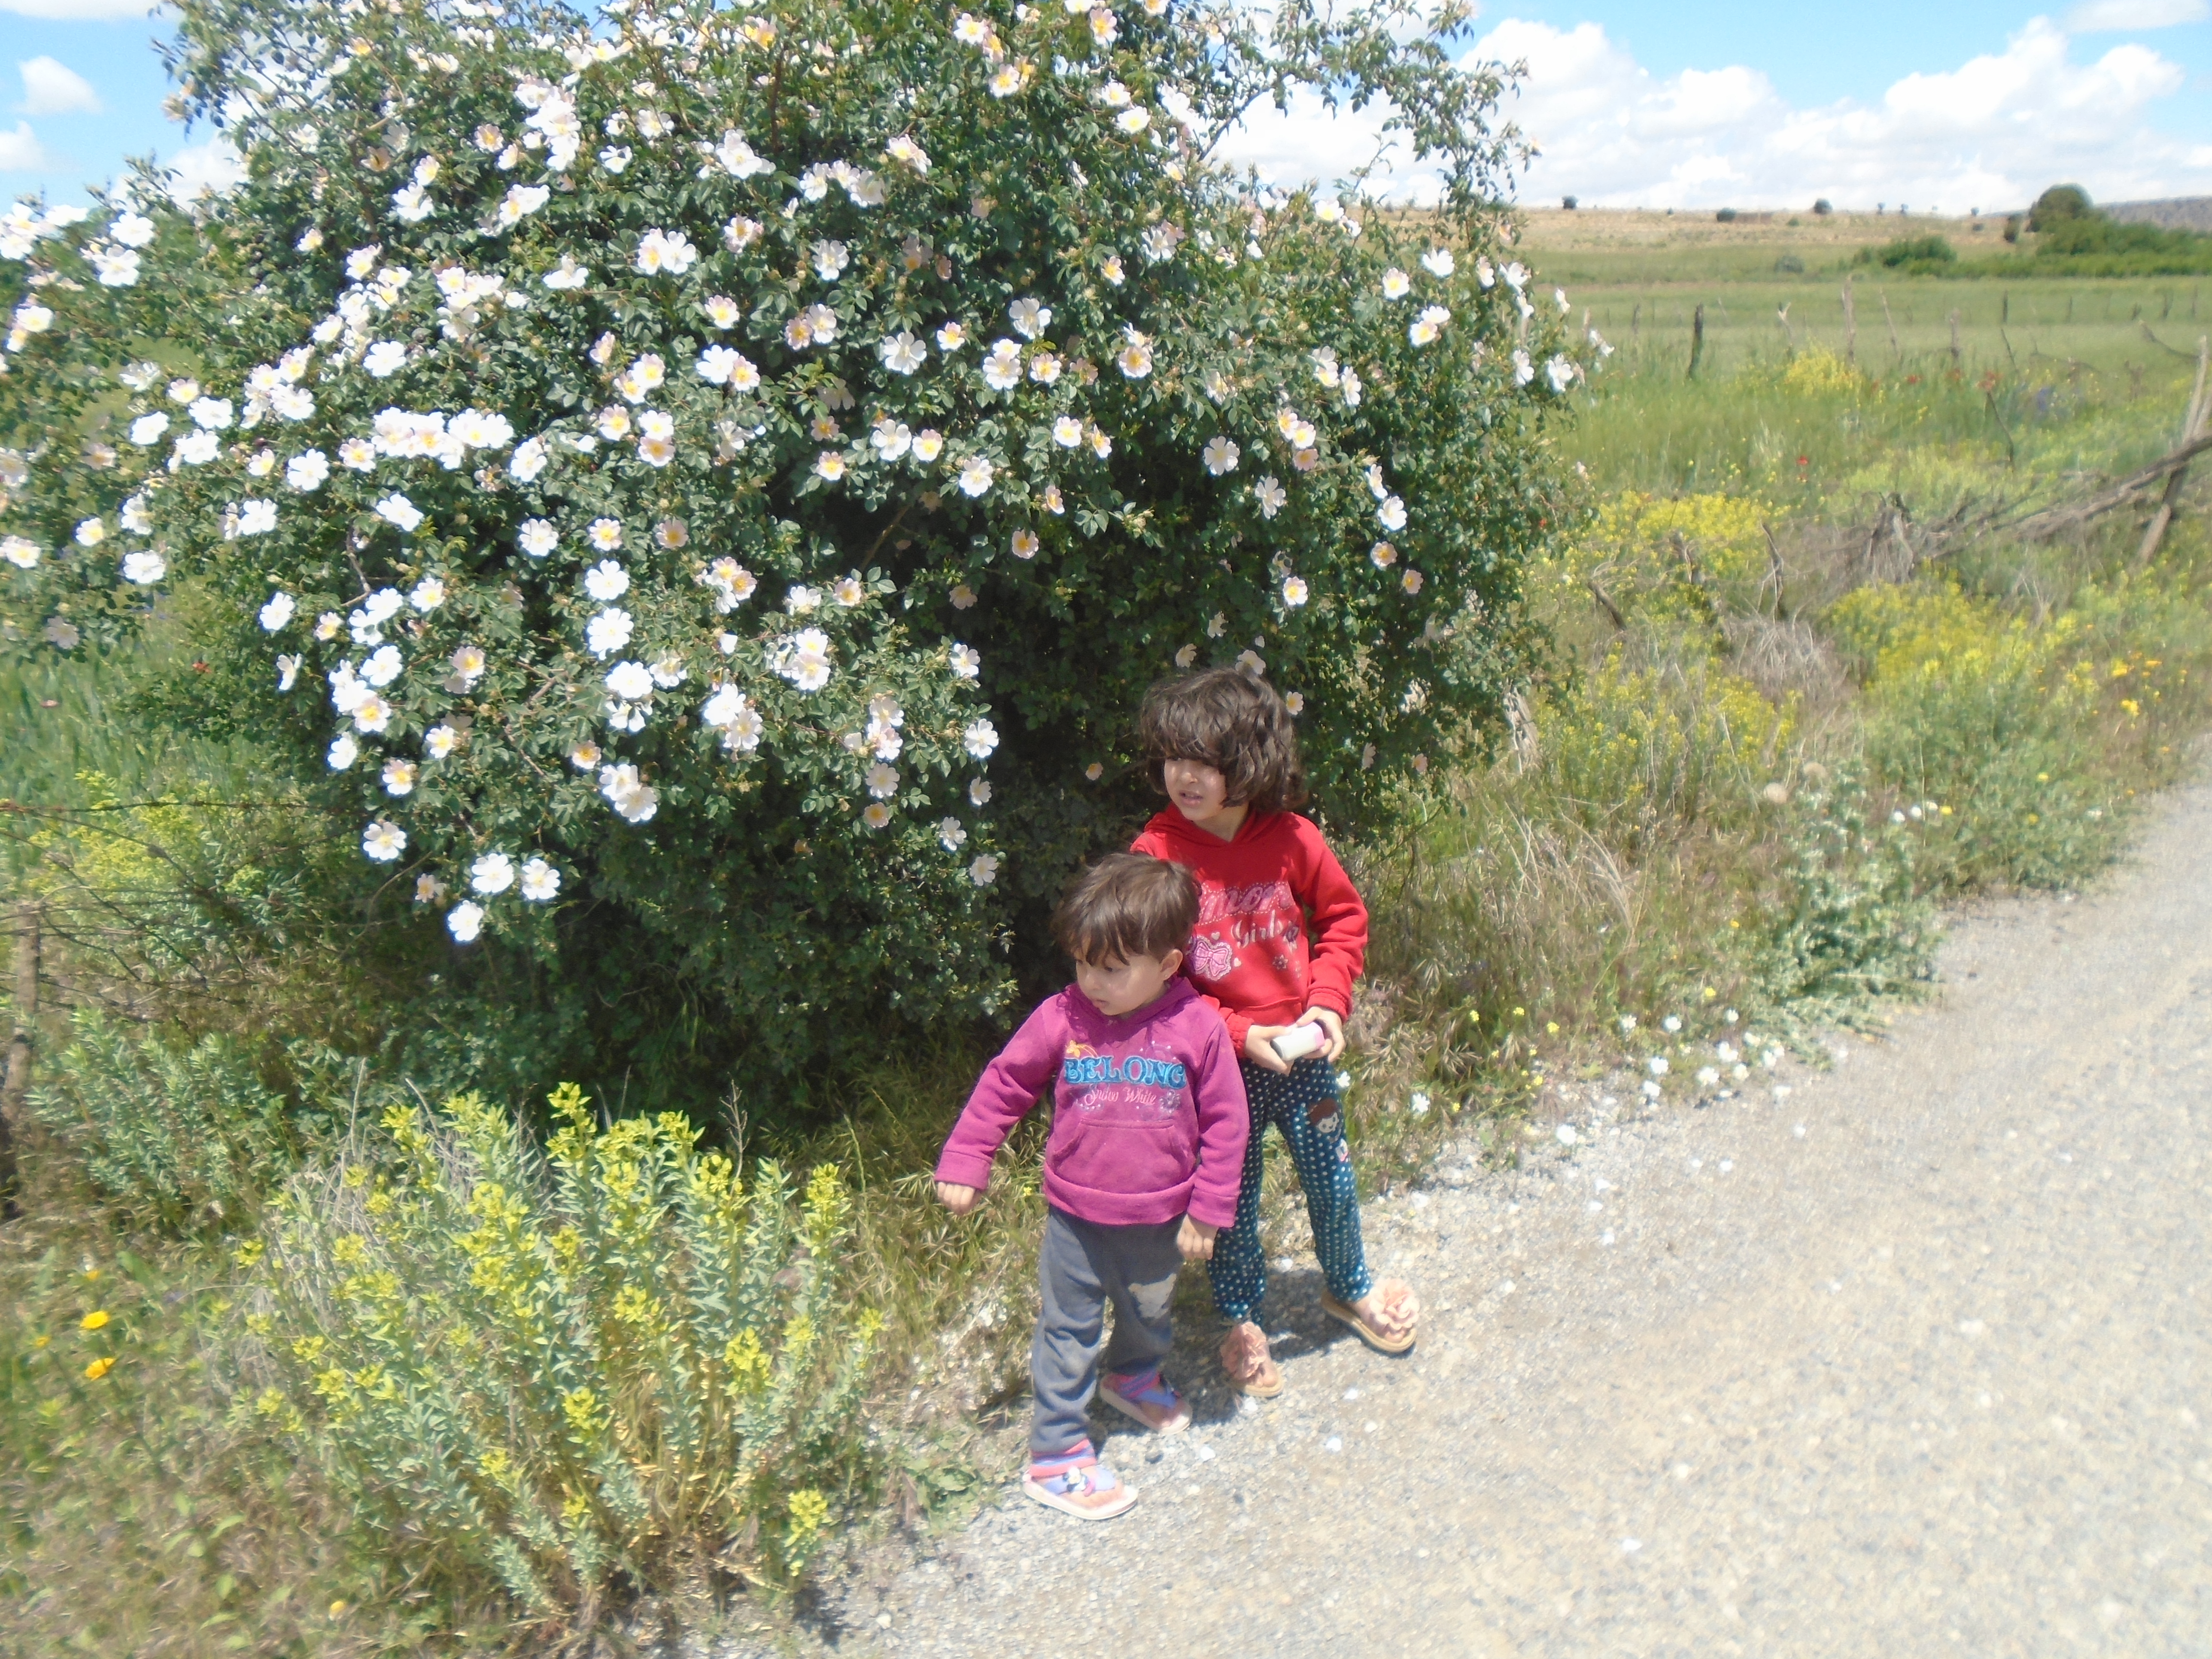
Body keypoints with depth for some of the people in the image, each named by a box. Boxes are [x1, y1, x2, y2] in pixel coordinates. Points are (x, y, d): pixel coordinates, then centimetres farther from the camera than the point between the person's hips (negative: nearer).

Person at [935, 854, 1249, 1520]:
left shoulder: (1197, 1028, -17)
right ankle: (1056, 1454, 26)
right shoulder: (1062, 1018, -15)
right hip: (1076, 1216, -1)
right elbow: (1004, 1084, -3)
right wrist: (963, 1163, -4)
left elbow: (1225, 1121, -8)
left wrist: (1208, 1211, -6)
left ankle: (1134, 1377, 57)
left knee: (1149, 1312, 26)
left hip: (1161, 1220, 1)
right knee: (1068, 1329, 10)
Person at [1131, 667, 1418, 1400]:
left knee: (1334, 1180, 18)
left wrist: (1328, 1001, -7)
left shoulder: (1292, 839, -10)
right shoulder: (1158, 855, -17)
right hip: (1218, 1063, -2)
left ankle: (1349, 1289, 47)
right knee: (1232, 1199, 13)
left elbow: (1344, 918, 6)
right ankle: (1241, 1322, 38)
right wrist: (1238, 1035, -18)